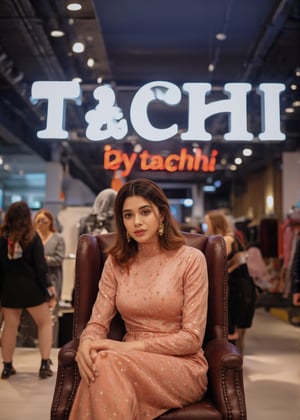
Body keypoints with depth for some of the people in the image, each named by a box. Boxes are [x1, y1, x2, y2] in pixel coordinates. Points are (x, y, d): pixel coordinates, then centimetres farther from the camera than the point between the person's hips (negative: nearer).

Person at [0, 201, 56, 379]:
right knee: (45, 323, 12)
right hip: (31, 287, -2)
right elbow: (40, 266, -10)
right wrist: (48, 289, -4)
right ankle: (45, 364, 7)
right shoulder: (32, 237, -8)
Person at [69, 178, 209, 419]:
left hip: (183, 366, -3)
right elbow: (98, 322, 3)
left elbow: (192, 337, -9)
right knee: (99, 366, -33)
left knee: (108, 363, -31)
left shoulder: (190, 259, -6)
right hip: (132, 363, 3)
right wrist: (86, 344, -22)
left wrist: (132, 346, -19)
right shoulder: (116, 262, 8)